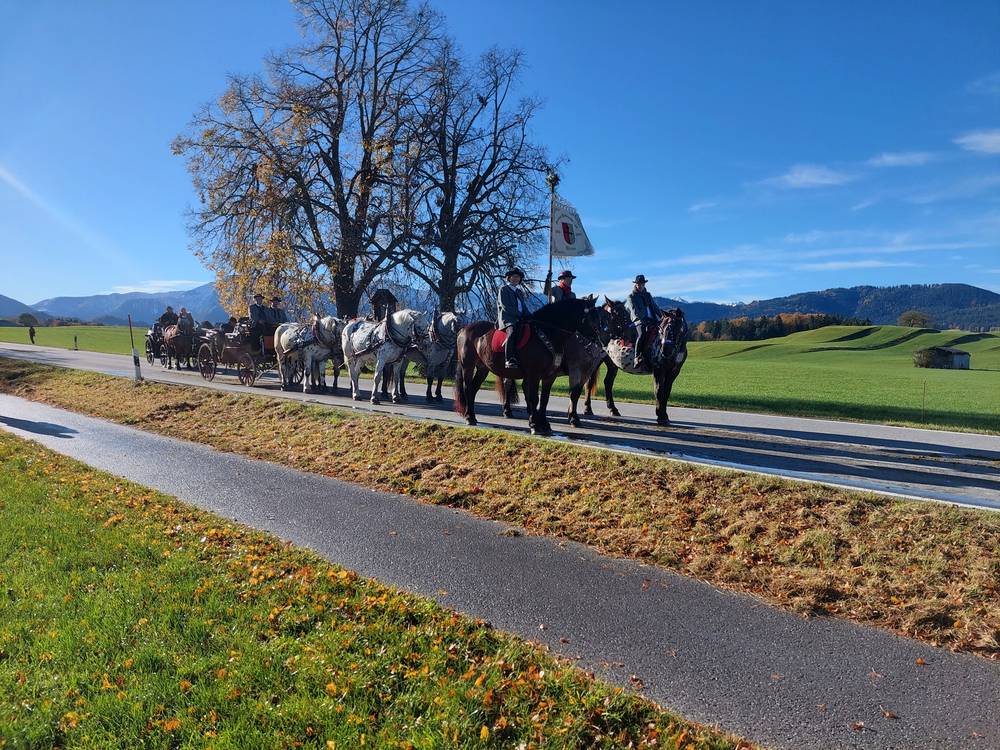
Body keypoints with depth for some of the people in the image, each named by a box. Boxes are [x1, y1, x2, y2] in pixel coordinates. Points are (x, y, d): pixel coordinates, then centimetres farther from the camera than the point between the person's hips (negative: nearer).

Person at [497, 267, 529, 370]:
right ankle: (509, 360, -44)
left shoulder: (520, 291, 27)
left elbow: (524, 307, 25)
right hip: (507, 318, -7)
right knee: (512, 332, -35)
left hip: (521, 318, 7)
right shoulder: (503, 289, 8)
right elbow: (505, 307, -4)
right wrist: (518, 314, -11)